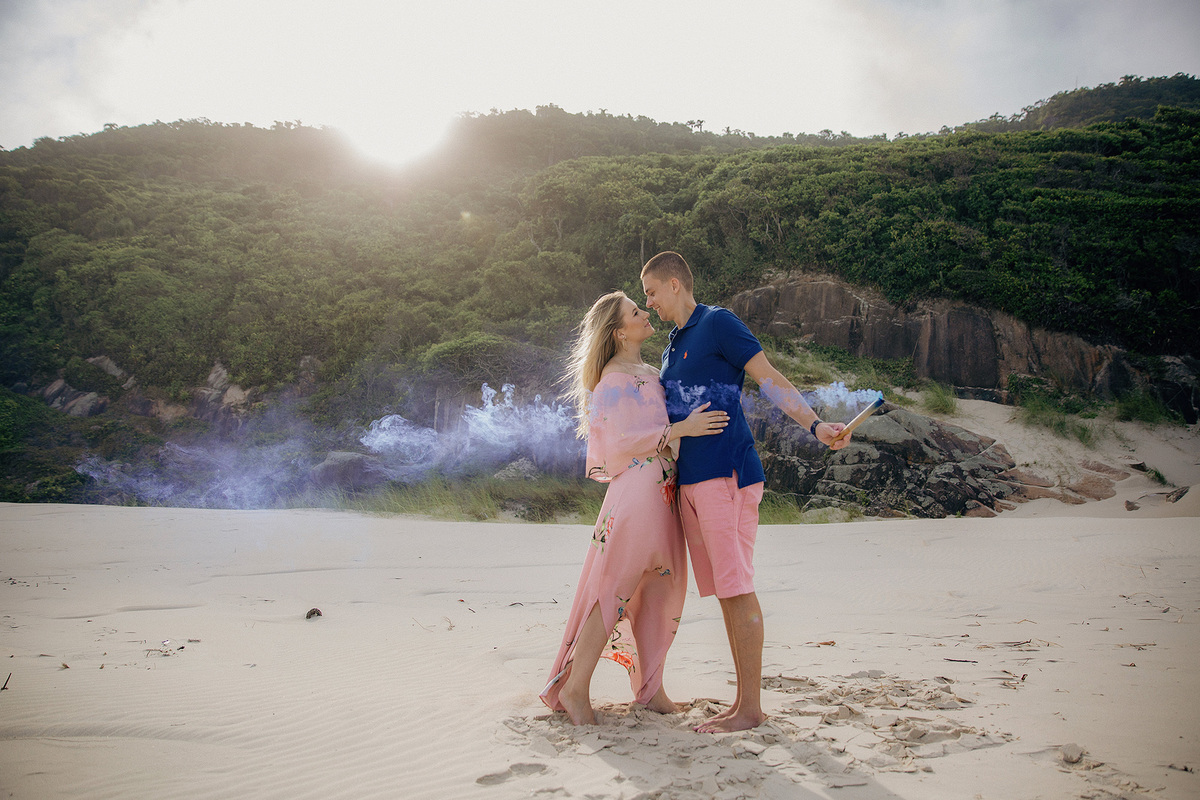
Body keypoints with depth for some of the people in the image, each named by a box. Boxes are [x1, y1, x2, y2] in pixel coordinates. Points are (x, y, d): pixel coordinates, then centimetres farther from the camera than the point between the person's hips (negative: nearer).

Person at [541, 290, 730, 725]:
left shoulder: (649, 372, 20)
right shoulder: (613, 378, -6)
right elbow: (621, 442, -15)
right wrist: (682, 429, -18)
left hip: (664, 492, 8)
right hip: (635, 490, -8)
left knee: (661, 588, 8)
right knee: (614, 589, -7)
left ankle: (650, 687, 16)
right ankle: (575, 689, 1)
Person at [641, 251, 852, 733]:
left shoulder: (718, 323, -2)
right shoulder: (672, 344, 23)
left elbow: (771, 380, -9)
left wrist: (815, 424, -23)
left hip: (726, 474, -8)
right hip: (690, 480, 8)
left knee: (738, 589, -7)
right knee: (722, 591, 9)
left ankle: (751, 707, 0)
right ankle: (742, 703, 16)